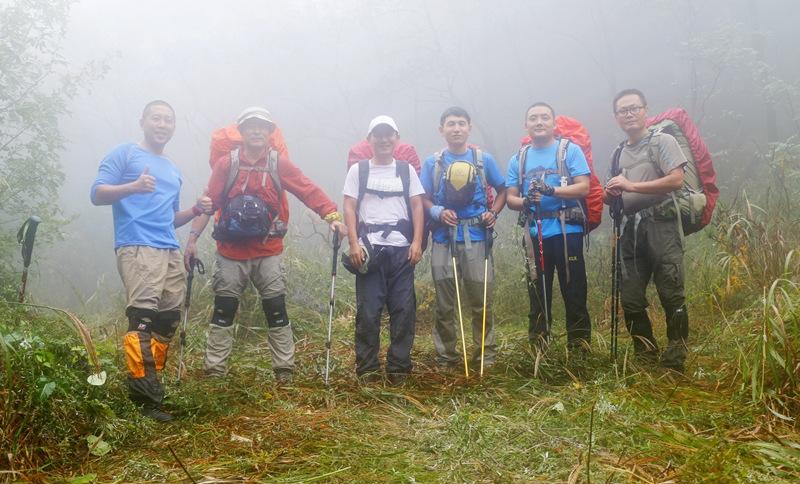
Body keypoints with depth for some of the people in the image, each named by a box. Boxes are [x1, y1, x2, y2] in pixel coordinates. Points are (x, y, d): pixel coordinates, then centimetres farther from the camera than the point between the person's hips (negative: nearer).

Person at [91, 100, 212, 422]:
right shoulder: (125, 154, 7)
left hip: (170, 251, 8)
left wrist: (196, 210, 10)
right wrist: (133, 187, -22)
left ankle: (149, 383, 14)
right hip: (137, 248, -7)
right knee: (143, 316, -18)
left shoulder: (173, 170, 28)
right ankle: (145, 393, -21)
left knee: (168, 319, 4)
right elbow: (97, 194, -4)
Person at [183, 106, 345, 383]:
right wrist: (193, 238, -5)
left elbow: (309, 191, -8)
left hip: (268, 253, 0)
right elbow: (209, 202, 1)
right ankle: (214, 369, 18)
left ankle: (285, 369, 13)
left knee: (276, 311, 4)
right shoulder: (226, 164, 1)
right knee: (223, 311, 7)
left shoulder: (279, 163, 0)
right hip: (231, 253, 1)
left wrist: (332, 216, -21)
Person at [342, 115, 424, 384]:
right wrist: (354, 244, -7)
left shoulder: (406, 170, 13)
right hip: (369, 248, -1)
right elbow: (349, 208, 4)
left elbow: (417, 206, 9)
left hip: (401, 248, 1)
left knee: (403, 309, 1)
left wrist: (417, 242, -3)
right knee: (367, 310, -1)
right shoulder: (358, 170, 9)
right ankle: (367, 368, 9)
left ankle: (399, 367, 11)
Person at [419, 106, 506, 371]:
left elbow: (502, 190, 14)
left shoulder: (484, 159, 6)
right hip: (444, 239, 1)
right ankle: (446, 357, 17)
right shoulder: (432, 162, 7)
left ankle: (486, 356, 15)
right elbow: (424, 199, 8)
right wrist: (438, 212, -12)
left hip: (477, 239, 0)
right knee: (444, 303, 6)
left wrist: (493, 212, -4)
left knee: (481, 301, 2)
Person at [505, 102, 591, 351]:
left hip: (567, 230, -3)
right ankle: (537, 345, 20)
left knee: (573, 290, 1)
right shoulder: (519, 159, 12)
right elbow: (510, 198, 8)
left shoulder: (570, 150, 1)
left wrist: (552, 190, -23)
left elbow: (583, 187, -9)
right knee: (537, 291, 11)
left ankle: (579, 344, 11)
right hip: (535, 233, 4)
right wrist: (524, 202, -15)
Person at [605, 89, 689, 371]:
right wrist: (610, 193, 0)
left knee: (672, 296, -8)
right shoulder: (619, 153, 20)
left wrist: (631, 186, -13)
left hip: (660, 224, -6)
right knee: (630, 299, 5)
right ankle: (645, 356, 16)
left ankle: (675, 360, -1)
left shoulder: (662, 141, 2)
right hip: (631, 229, 6)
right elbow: (609, 197, 25)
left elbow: (676, 179, -12)